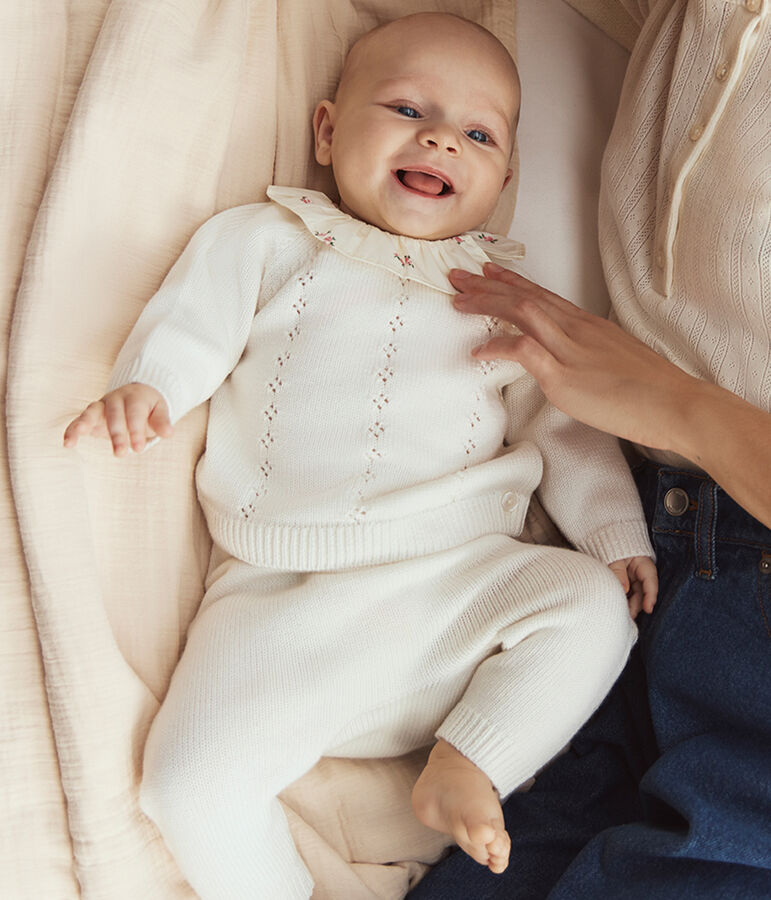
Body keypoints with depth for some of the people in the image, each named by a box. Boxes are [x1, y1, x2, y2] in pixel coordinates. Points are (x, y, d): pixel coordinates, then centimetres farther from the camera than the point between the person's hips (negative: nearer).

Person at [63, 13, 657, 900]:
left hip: (461, 579, 3)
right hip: (281, 595, -2)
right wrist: (141, 388, -20)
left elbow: (563, 427, 17)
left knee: (592, 601, -19)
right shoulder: (266, 242, 11)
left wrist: (616, 534, 5)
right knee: (191, 778, -18)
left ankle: (469, 764, -8)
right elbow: (189, 323, 2)